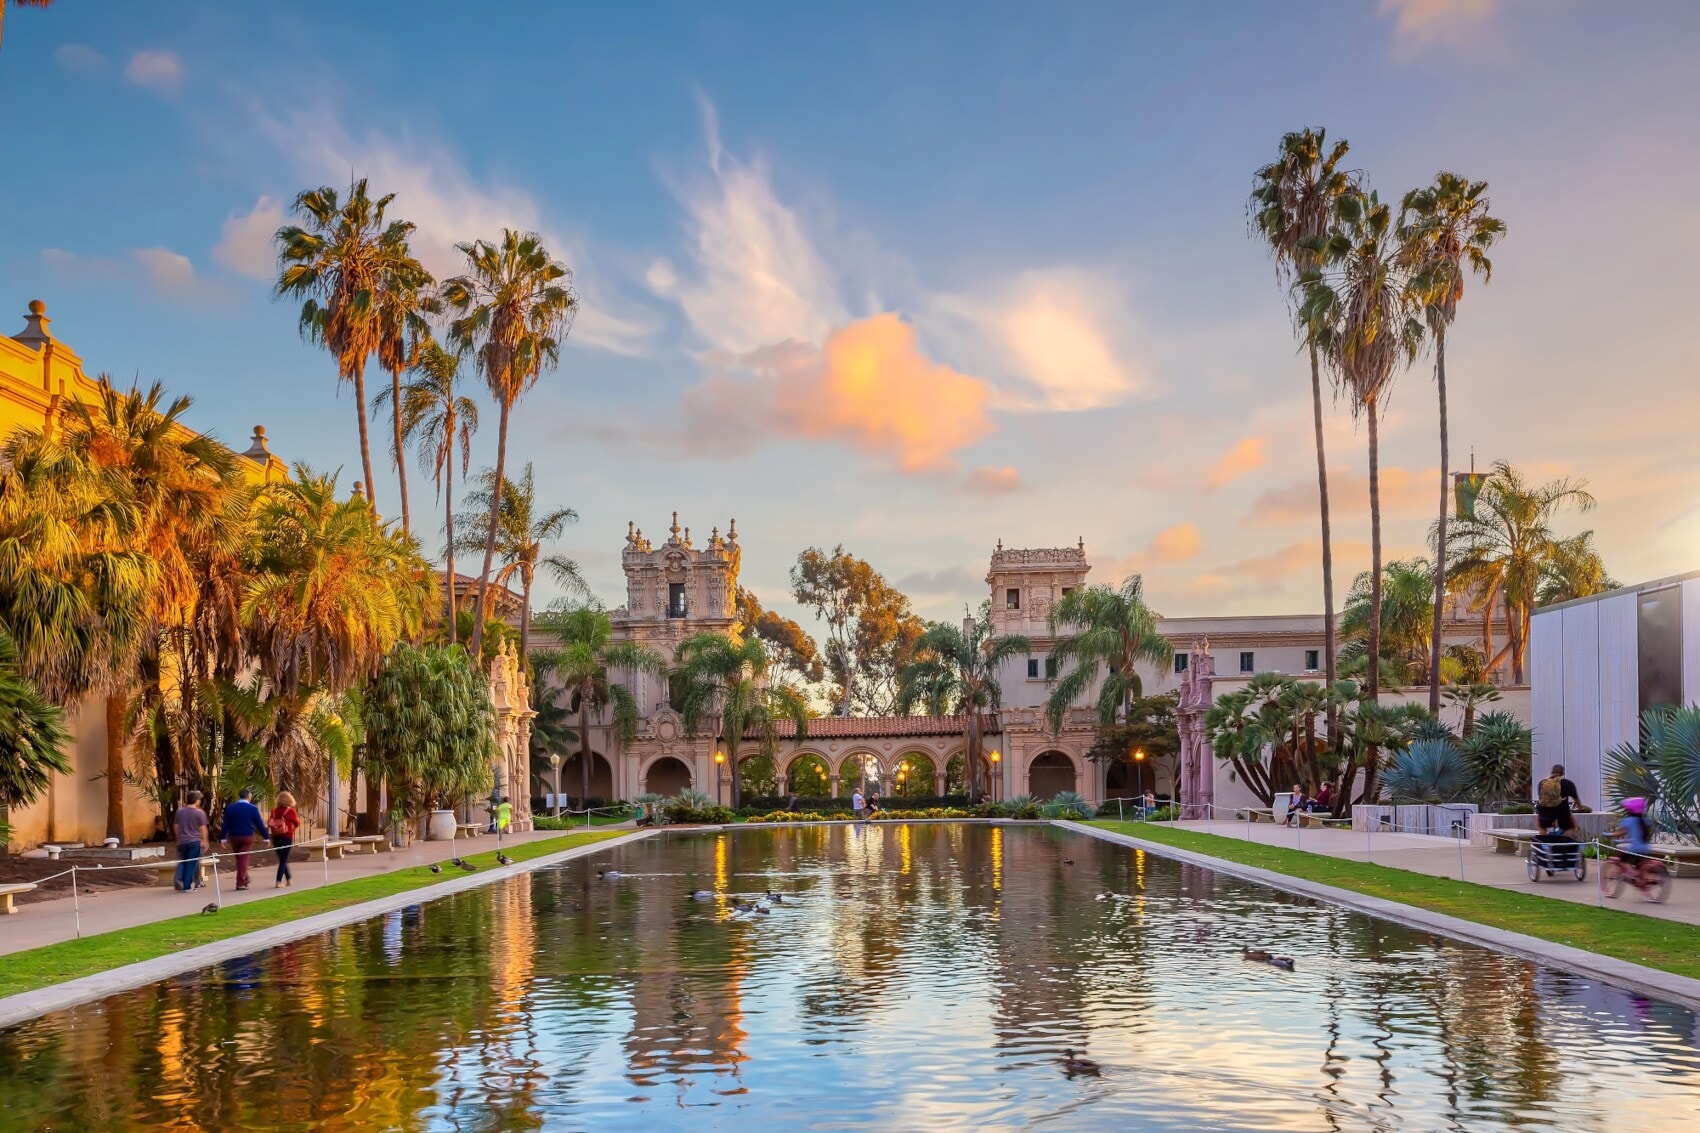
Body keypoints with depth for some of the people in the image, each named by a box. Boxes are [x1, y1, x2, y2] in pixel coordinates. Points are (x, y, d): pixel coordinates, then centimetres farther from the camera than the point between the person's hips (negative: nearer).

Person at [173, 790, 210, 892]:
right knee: (191, 863, 1)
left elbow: (175, 826, 11)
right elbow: (203, 829, -7)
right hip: (194, 841, -4)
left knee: (182, 862, 15)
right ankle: (187, 885, 0)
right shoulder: (200, 813, -8)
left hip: (182, 841, 4)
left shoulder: (179, 811, 4)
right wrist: (204, 841, 1)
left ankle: (179, 879, -3)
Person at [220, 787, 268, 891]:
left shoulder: (229, 808, 2)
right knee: (243, 859, -2)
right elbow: (259, 824, -5)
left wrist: (224, 838, 2)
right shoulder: (253, 808, -7)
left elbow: (225, 824, 0)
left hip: (233, 837, 3)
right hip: (247, 837, -3)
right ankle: (241, 883, -6)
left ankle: (244, 879, 26)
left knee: (239, 859, 17)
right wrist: (265, 837, 2)